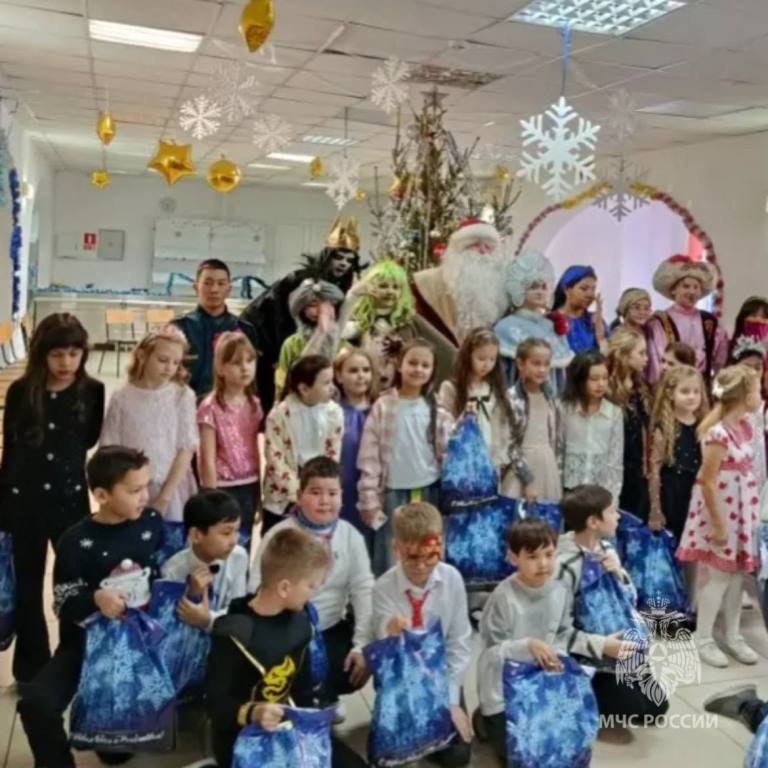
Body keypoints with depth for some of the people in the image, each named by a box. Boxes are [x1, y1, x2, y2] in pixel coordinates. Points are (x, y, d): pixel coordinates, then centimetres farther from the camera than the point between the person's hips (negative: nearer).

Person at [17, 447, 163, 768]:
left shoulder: (152, 523, -4)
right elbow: (63, 605, -11)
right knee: (36, 702, -22)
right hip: (87, 639, -3)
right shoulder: (76, 542, -14)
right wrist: (95, 599, -30)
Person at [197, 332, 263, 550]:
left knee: (244, 545, 15)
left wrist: (259, 491, 12)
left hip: (249, 486, 6)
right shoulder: (211, 407, -13)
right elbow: (208, 459, -12)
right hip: (224, 488, -6)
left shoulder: (254, 404, 5)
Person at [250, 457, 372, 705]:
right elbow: (258, 592, -15)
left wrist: (362, 644, -12)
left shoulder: (350, 535, -3)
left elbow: (363, 589, -4)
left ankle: (325, 698, 19)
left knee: (352, 673, -16)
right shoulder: (280, 536, -13)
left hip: (332, 629, 3)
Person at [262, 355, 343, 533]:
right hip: (283, 497, -3)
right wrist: (297, 491, -17)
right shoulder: (280, 413, -16)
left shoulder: (334, 413, -5)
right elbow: (275, 459, -15)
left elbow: (333, 456, 0)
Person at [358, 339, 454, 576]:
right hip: (394, 493, -2)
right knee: (389, 563, 6)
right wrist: (370, 500, -7)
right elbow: (369, 458, -5)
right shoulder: (383, 407, -4)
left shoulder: (437, 412, 4)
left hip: (429, 492, 2)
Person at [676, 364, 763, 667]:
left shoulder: (746, 426, 4)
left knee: (738, 572, 15)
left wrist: (750, 513, 13)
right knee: (718, 574, 1)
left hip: (742, 510, 8)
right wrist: (718, 524, -17)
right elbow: (707, 482, -21)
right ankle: (703, 639, 16)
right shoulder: (718, 433, -23)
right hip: (720, 510, -8)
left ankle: (733, 636, 29)